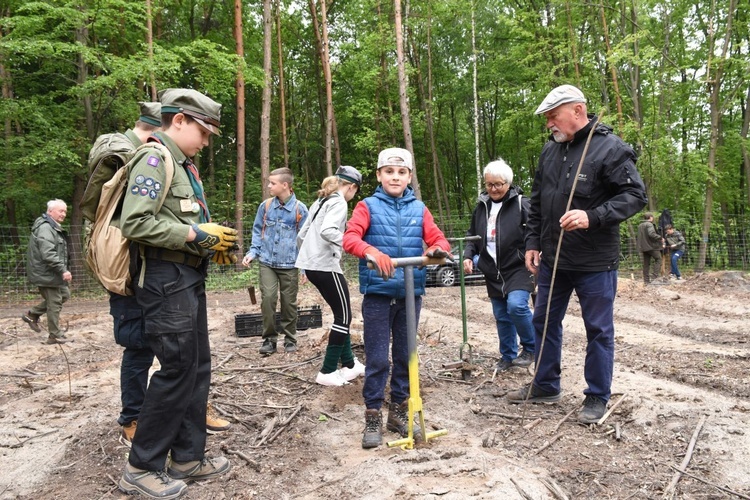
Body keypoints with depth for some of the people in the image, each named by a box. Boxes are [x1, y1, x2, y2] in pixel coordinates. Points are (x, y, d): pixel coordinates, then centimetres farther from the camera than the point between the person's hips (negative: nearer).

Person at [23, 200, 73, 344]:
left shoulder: (54, 227, 16)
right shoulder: (45, 228, -19)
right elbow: (48, 254, -28)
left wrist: (62, 270, 22)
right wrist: (63, 270, -28)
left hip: (52, 273, 11)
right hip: (46, 274, -11)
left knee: (64, 295, 19)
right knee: (54, 303, -2)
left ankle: (32, 314, 26)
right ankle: (55, 335, 9)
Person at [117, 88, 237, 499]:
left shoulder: (184, 165, 18)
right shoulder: (155, 159, -11)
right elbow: (135, 223, -22)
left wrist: (212, 243, 7)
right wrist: (197, 234, -18)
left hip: (189, 277, 10)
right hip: (166, 279, -10)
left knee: (198, 367, 12)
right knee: (178, 369, -5)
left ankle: (188, 458, 24)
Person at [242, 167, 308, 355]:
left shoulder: (299, 209, -6)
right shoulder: (266, 206, 1)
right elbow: (258, 231, 12)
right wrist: (253, 252, -2)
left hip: (290, 265, -1)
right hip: (267, 263, 2)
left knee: (289, 302, 7)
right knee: (268, 299, -9)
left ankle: (290, 339, 23)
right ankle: (269, 339, 7)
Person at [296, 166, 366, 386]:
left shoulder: (320, 201, 18)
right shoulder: (339, 203, -9)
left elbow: (301, 235, 20)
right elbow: (327, 231, -28)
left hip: (311, 265, 10)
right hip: (325, 266, -10)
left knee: (341, 314, 16)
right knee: (344, 316, 0)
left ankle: (349, 364, 22)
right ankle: (327, 372, 2)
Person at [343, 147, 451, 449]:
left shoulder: (419, 209, 9)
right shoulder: (368, 207, 1)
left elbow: (437, 238, 2)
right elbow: (350, 238, -13)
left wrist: (439, 249, -23)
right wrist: (371, 252, -34)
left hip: (411, 293, 3)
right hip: (378, 294, -3)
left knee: (405, 355, 13)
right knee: (377, 358, 1)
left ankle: (399, 410, 28)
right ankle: (373, 417, 15)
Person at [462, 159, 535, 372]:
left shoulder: (521, 204, -8)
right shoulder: (481, 206, 10)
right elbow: (472, 234, 19)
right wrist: (468, 256, 4)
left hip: (518, 269, -6)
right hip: (493, 272, 6)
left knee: (516, 305, -24)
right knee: (501, 316, 12)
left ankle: (531, 348, 0)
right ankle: (507, 356, 29)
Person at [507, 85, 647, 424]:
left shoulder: (610, 148, -12)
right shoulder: (550, 150, 8)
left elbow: (635, 195, -15)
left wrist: (593, 217, -28)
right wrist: (533, 242, 10)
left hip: (595, 262, -7)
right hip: (553, 259, 7)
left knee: (598, 330, 6)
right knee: (544, 322, 15)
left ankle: (597, 397, 21)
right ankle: (545, 386, 31)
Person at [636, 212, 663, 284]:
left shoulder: (640, 225, 15)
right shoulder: (649, 224, -10)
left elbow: (637, 236, 19)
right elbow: (652, 234, -24)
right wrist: (660, 238, -14)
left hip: (643, 247, 7)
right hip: (651, 246, -7)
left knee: (646, 264, 9)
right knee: (658, 258, 6)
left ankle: (646, 280, 9)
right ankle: (655, 275, -5)